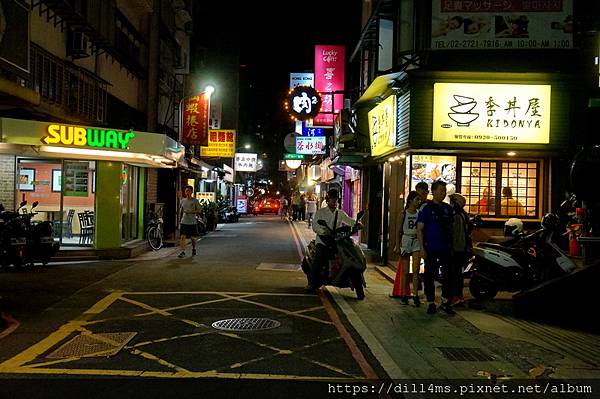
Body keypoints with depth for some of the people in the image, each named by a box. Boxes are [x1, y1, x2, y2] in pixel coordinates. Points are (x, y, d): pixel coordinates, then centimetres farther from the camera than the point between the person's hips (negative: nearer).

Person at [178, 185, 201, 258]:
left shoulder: (195, 200, -3)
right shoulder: (183, 200, 8)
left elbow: (199, 210, -6)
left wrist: (191, 211, -18)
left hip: (192, 222, -2)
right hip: (184, 222, 2)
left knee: (192, 237, 9)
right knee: (182, 236, -11)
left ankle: (194, 248, 35)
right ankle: (183, 251, -8)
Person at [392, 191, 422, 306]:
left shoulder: (419, 213, 5)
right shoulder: (404, 214, -2)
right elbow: (399, 231, 1)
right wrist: (397, 245, -3)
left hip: (417, 241, 2)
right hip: (406, 241, -2)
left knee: (416, 270, -6)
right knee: (405, 271, 4)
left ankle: (415, 295, -4)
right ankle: (404, 295, 12)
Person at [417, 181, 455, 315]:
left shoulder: (447, 208, 10)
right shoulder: (426, 208, -4)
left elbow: (451, 227, 17)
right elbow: (419, 229, -6)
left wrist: (451, 244, 10)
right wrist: (422, 248, -12)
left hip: (445, 248, 4)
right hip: (430, 248, -4)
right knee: (430, 276, 3)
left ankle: (445, 302, 15)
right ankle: (431, 303, 12)